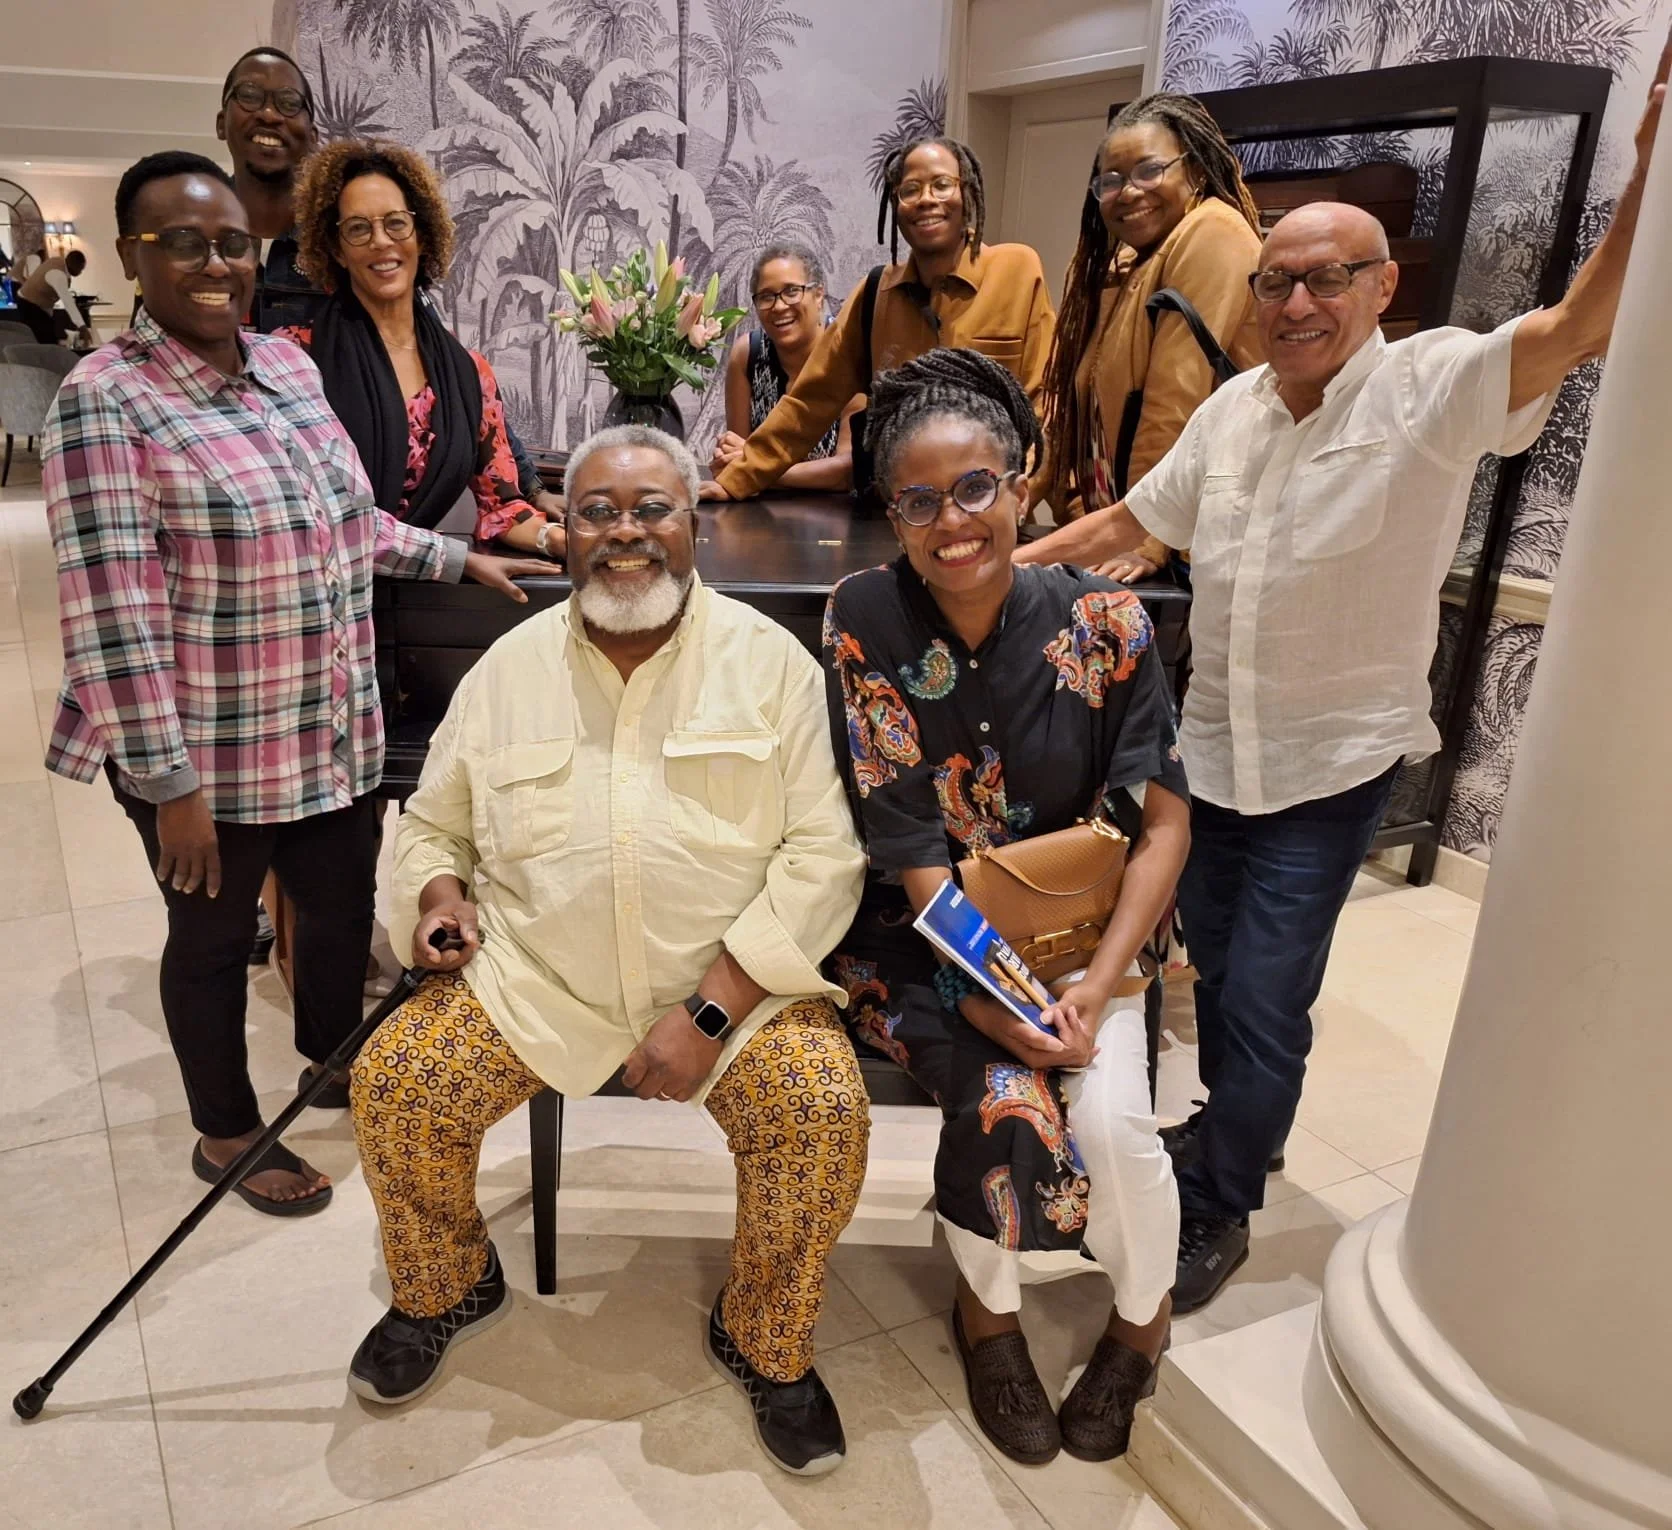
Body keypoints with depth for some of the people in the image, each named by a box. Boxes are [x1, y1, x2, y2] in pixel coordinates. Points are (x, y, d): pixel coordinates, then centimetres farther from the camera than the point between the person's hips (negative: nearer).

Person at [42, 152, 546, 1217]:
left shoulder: (290, 366, 5)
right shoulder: (105, 399, -16)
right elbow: (112, 610, -20)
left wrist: (458, 559, 16)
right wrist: (171, 781, -21)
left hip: (334, 729, 6)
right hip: (207, 750, -6)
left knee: (345, 904, 22)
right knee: (215, 937, 14)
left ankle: (332, 1056, 51)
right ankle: (227, 1131, 38)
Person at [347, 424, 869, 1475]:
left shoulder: (769, 660, -2)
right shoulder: (511, 667, 8)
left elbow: (824, 851, -8)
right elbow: (432, 826, 19)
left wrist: (713, 1011, -16)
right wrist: (438, 894, -6)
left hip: (734, 980, -2)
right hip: (534, 977, 3)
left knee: (825, 1109, -25)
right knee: (394, 1083, -14)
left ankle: (766, 1344, 6)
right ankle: (446, 1290, 19)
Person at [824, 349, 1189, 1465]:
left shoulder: (1101, 622, -11)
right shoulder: (864, 624, -14)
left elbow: (1164, 822, -7)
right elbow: (907, 846, -14)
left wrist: (1094, 987, -17)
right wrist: (993, 1003, -21)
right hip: (921, 938, -1)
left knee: (1111, 1119, -21)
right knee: (1008, 1098, -24)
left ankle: (1144, 1316, 16)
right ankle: (989, 1309, 11)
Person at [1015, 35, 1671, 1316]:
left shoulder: (1431, 388, -11)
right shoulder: (1231, 409, 4)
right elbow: (1126, 524, 12)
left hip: (1335, 763, -5)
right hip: (1214, 747, 5)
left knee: (1264, 1003, -2)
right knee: (1213, 977, 19)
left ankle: (1216, 1209, 22)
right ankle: (1240, 1125, 46)